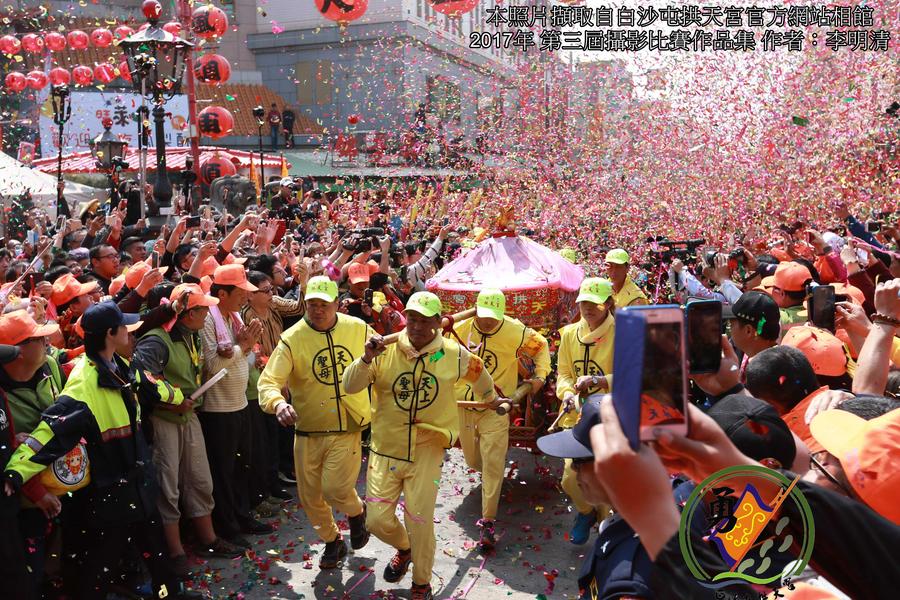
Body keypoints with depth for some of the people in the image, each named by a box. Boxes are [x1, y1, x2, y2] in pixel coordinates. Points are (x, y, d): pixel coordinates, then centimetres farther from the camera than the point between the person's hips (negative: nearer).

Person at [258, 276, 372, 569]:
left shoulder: (358, 329, -3)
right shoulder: (292, 339, -10)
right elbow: (269, 381, -18)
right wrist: (277, 403, -36)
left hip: (348, 427, -1)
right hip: (308, 430, 1)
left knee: (336, 488, -14)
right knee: (310, 497, 11)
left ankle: (357, 512, 23)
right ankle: (332, 541, 38)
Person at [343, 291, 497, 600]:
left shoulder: (454, 355, -8)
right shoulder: (386, 350, -11)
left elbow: (479, 373, 13)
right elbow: (350, 386, -16)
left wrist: (490, 399, 31)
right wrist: (367, 358, -34)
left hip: (427, 451, -1)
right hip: (386, 450, 1)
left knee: (420, 522, 7)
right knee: (377, 520, 3)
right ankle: (404, 549, 39)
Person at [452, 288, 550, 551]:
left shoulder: (515, 331, -14)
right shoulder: (460, 328, -9)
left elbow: (541, 345, 4)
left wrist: (540, 375, -4)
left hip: (495, 406, -3)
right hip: (463, 403, 3)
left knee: (493, 465, -8)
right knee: (472, 460, 19)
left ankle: (488, 523, 1)